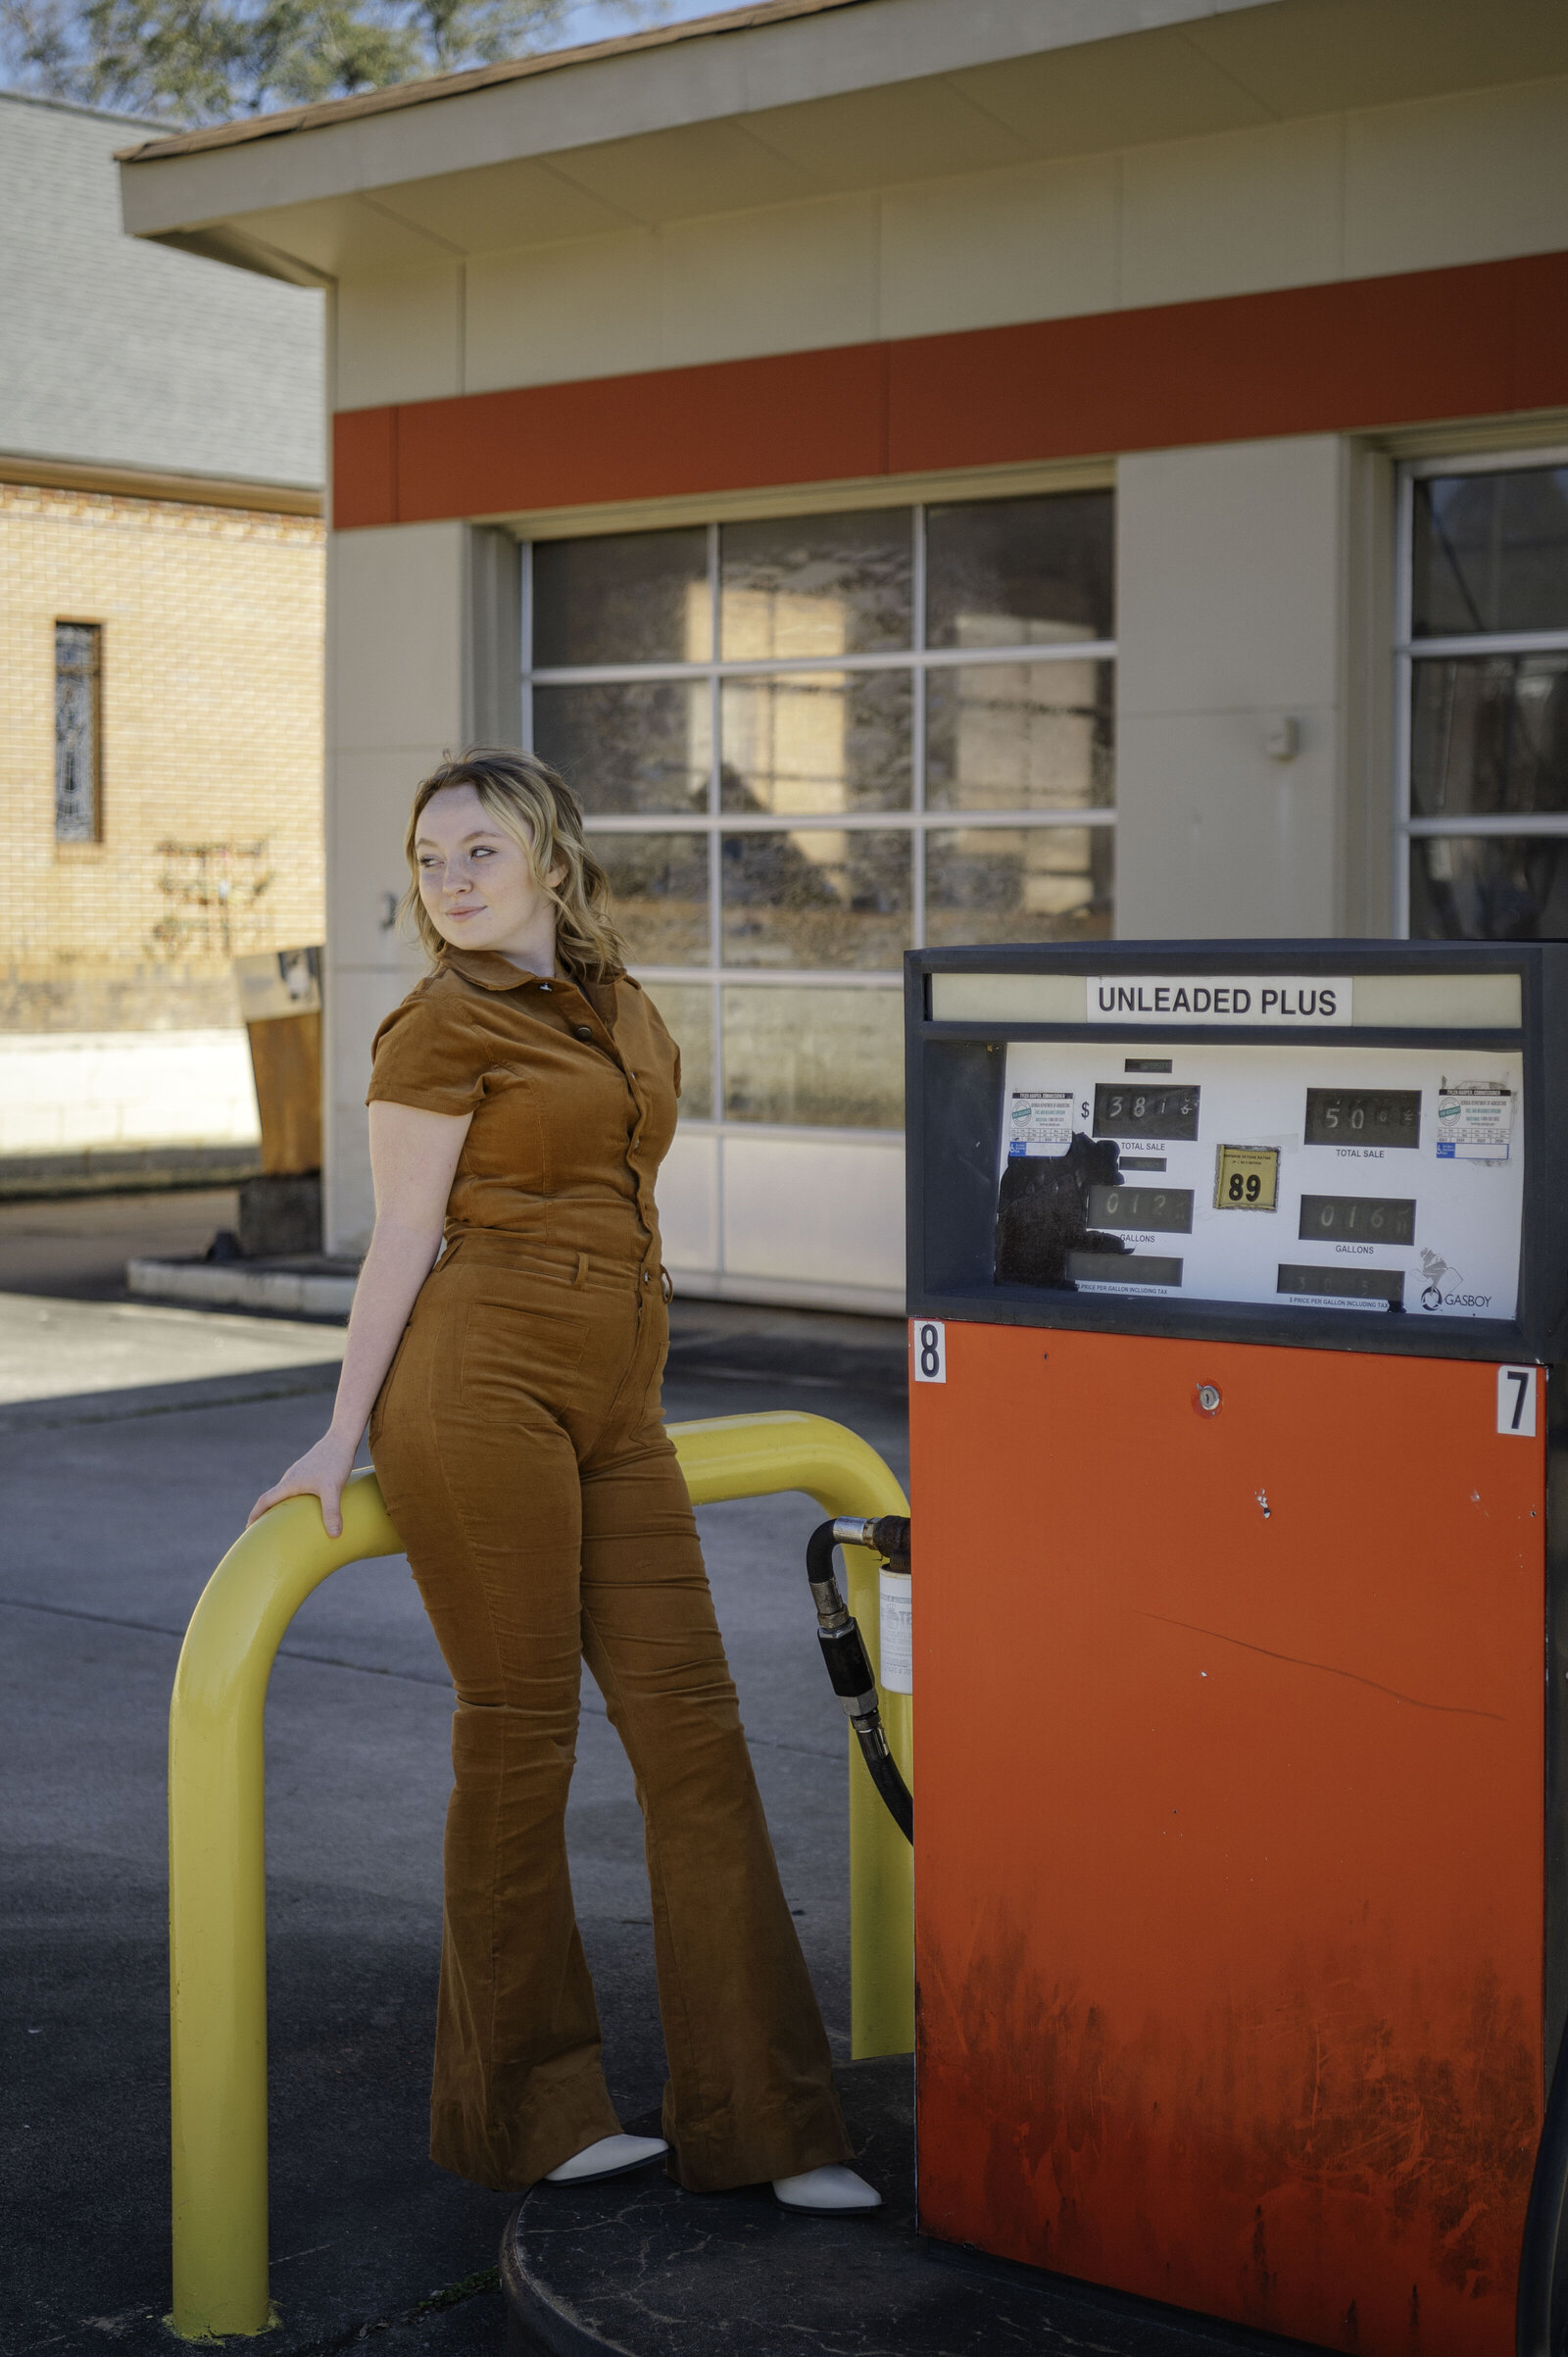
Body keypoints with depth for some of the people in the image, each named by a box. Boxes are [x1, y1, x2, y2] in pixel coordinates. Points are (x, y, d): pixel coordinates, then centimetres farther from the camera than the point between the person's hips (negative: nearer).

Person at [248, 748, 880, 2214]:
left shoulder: (625, 1009, 18)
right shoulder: (443, 1024, -2)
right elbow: (403, 1239, -3)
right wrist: (344, 1436, -4)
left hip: (616, 1408, 6)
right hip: (479, 1382, -6)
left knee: (692, 1728, 3)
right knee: (520, 1735, 0)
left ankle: (760, 2124, 8)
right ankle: (523, 2110, 14)